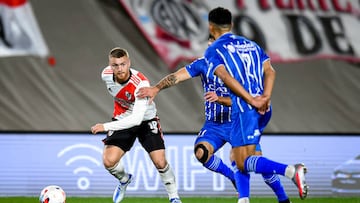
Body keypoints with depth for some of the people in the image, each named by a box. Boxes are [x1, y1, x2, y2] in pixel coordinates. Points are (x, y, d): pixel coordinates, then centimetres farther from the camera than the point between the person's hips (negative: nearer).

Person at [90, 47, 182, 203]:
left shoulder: (141, 83, -35)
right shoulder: (106, 74, -18)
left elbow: (137, 119, -42)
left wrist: (106, 126, -46)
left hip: (145, 120, -3)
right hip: (122, 120, 3)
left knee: (160, 162, -12)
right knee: (108, 161, -13)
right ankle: (124, 180, 22)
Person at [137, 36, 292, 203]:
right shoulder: (203, 64, -4)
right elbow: (176, 77, -12)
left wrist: (219, 99, -37)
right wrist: (156, 88, -27)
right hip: (213, 125, 2)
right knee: (201, 152, -27)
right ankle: (232, 176, 0)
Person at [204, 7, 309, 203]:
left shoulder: (213, 50, 2)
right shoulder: (250, 44, 21)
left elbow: (226, 78, -14)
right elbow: (269, 71, 7)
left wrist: (252, 100, -16)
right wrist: (265, 97, -6)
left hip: (244, 111, -7)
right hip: (264, 111, 7)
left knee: (243, 163, -9)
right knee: (238, 159, 18)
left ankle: (291, 170, -30)